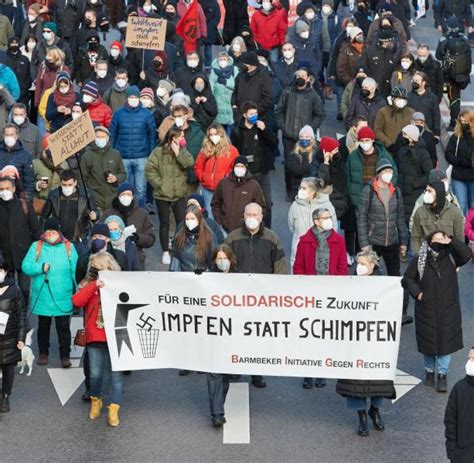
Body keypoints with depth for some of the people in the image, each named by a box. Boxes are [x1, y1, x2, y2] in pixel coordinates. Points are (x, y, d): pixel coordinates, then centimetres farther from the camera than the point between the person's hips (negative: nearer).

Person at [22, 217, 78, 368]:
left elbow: (76, 271, 2)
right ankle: (43, 353, 28)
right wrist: (41, 268, -19)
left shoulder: (68, 247, 1)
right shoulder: (37, 246, 1)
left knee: (63, 327, -1)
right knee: (43, 326, 14)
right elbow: (26, 266, -4)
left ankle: (65, 356, 7)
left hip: (63, 298, -1)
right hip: (42, 297, 1)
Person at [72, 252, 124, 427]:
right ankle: (96, 401, 33)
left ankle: (114, 409, 8)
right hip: (95, 336, 1)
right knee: (95, 373, 9)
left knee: (115, 374, 1)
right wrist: (94, 286, -19)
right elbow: (77, 301, -12)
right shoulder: (87, 284, 6)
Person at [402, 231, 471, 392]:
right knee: (428, 341, 10)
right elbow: (407, 279, 4)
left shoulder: (451, 258, -1)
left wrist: (451, 242, -20)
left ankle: (442, 374, 9)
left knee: (446, 341, -1)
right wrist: (417, 292, -10)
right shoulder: (419, 260, 0)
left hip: (448, 309, -1)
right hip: (426, 309, 1)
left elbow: (467, 254, -18)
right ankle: (430, 371, 29)